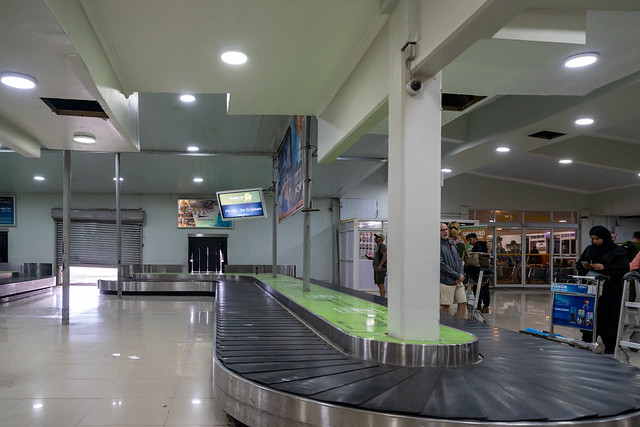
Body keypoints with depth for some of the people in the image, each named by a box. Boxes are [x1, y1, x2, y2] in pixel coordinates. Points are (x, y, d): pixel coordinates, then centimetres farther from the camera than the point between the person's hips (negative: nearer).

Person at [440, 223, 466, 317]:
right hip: (446, 281, -7)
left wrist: (461, 274, -1)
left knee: (463, 303, 7)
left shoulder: (452, 244, 17)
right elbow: (441, 264, -15)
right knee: (445, 306, -1)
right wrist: (457, 276, -12)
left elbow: (459, 260, 18)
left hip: (458, 281, 7)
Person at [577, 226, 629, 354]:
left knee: (607, 318, -1)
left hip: (609, 290, -4)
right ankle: (586, 342, 15)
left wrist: (604, 267, -20)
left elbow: (624, 267, -11)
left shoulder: (617, 251, -3)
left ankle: (610, 347, 10)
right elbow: (579, 263, 19)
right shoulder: (589, 249, 13)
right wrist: (584, 266, -5)